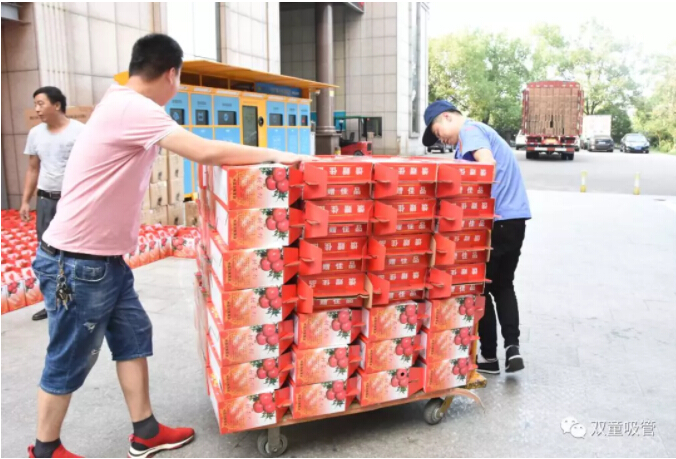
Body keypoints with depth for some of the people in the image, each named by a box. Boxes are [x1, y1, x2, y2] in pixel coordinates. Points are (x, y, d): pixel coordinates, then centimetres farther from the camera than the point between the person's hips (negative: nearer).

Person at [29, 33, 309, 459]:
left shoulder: (123, 104, 10)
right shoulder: (131, 108, -22)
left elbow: (190, 149, 18)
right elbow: (207, 152, -30)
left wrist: (256, 156, 13)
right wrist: (274, 155, -18)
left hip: (105, 258, 10)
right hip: (77, 262, -10)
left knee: (134, 339, 14)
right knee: (68, 361, 7)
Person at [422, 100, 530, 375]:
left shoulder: (469, 130, -7)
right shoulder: (482, 131, 23)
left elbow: (488, 163, -23)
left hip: (495, 219, -9)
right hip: (515, 218, 10)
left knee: (482, 288, 4)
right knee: (503, 285, 19)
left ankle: (489, 355, 12)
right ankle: (512, 346, 8)